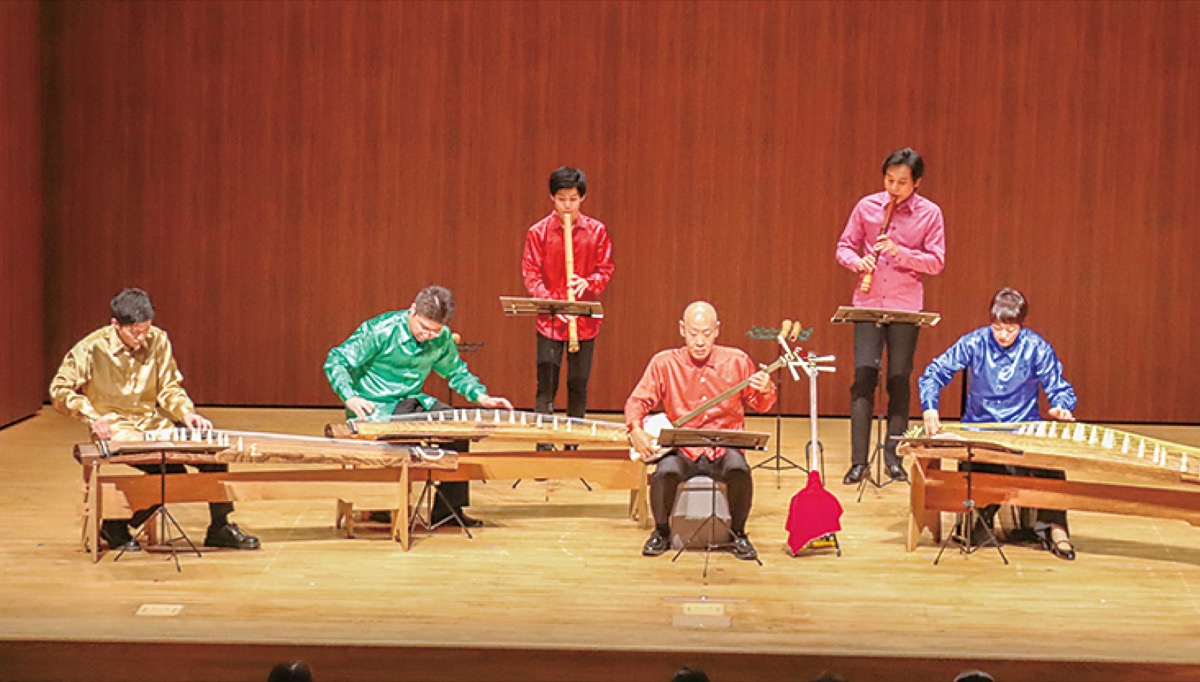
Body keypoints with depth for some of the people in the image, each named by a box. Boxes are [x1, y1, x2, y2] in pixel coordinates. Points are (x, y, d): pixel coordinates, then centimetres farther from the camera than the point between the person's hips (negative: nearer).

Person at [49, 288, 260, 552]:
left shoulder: (158, 340, 0)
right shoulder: (91, 349, -13)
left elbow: (169, 388, 8)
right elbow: (59, 389, -9)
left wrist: (186, 413, -12)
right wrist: (92, 416, -23)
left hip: (155, 422, 5)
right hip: (115, 429, -5)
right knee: (171, 469, -27)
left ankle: (220, 529, 3)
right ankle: (114, 527, -9)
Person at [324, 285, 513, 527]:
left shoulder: (442, 338, -2)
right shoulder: (380, 330, -19)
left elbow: (456, 372, 16)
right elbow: (336, 362, -17)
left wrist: (481, 396, -1)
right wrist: (350, 397, -33)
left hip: (411, 401, 6)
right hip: (372, 407, -6)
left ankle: (448, 509, -3)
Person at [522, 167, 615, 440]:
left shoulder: (597, 231, 3)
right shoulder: (538, 232, -2)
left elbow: (605, 270, 5)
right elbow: (531, 275, -3)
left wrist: (588, 283, -16)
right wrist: (551, 302, -18)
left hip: (585, 319, 2)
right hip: (549, 321, -2)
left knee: (578, 386, 8)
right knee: (545, 386, -2)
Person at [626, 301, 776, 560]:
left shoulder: (737, 361, 3)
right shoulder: (664, 363, 1)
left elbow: (760, 405, 13)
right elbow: (637, 401, 6)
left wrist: (766, 391, -10)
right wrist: (636, 430, -13)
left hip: (723, 451, 0)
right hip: (681, 451, 0)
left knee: (739, 470, -33)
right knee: (665, 473, -32)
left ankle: (738, 533, -6)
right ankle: (661, 532, -1)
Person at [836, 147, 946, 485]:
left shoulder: (930, 213, 1)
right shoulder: (867, 206, 4)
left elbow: (936, 262, -2)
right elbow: (845, 247, 11)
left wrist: (901, 253, -16)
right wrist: (857, 261, -11)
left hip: (906, 306, 0)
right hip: (868, 303, 1)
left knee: (899, 381, 2)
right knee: (863, 376, -6)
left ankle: (893, 457, 13)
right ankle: (858, 460, -4)